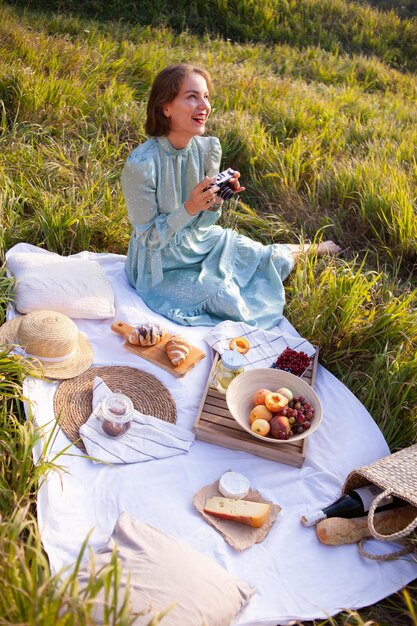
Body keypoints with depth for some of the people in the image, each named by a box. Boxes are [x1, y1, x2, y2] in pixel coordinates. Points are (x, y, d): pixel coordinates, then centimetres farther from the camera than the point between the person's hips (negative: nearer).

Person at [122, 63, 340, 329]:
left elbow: (204, 223, -1)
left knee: (270, 258, 6)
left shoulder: (209, 148, -10)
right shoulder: (141, 165, -29)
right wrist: (190, 207, -33)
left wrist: (216, 201, -23)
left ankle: (313, 249, 41)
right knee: (226, 298, -21)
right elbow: (148, 237, -21)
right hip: (161, 264, -5)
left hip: (201, 241, 6)